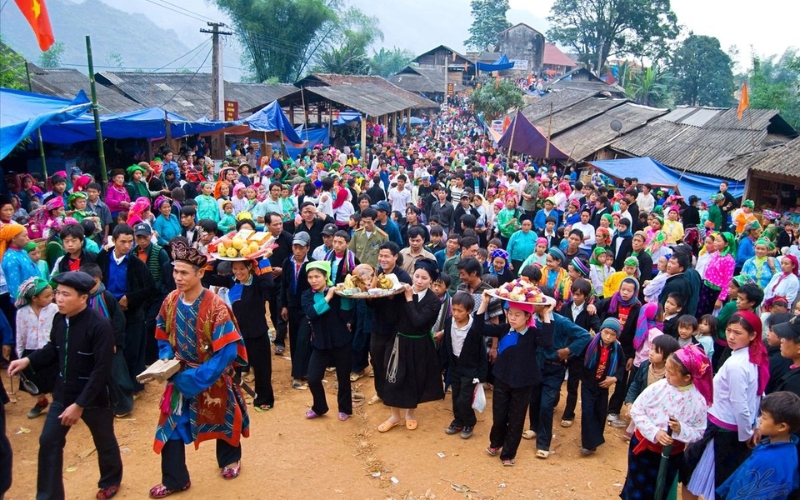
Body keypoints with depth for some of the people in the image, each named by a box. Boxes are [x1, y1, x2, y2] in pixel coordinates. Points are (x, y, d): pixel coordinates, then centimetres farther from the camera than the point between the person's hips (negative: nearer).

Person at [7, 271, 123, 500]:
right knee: (48, 442, 7)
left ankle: (111, 481, 43)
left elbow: (101, 370, -25)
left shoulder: (99, 326, -25)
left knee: (104, 442, 16)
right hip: (62, 394, 5)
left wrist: (79, 404, -24)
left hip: (94, 397, -5)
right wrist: (28, 360, -4)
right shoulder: (59, 319, -5)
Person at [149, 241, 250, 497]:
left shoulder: (215, 306, -24)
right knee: (171, 425, 5)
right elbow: (163, 336, 7)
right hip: (179, 375, 4)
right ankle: (174, 479, 24)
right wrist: (167, 360, -13)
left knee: (220, 419, 17)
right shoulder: (171, 300, -8)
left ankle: (230, 459, 45)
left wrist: (197, 377, -27)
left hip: (211, 378, -4)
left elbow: (227, 351, -25)